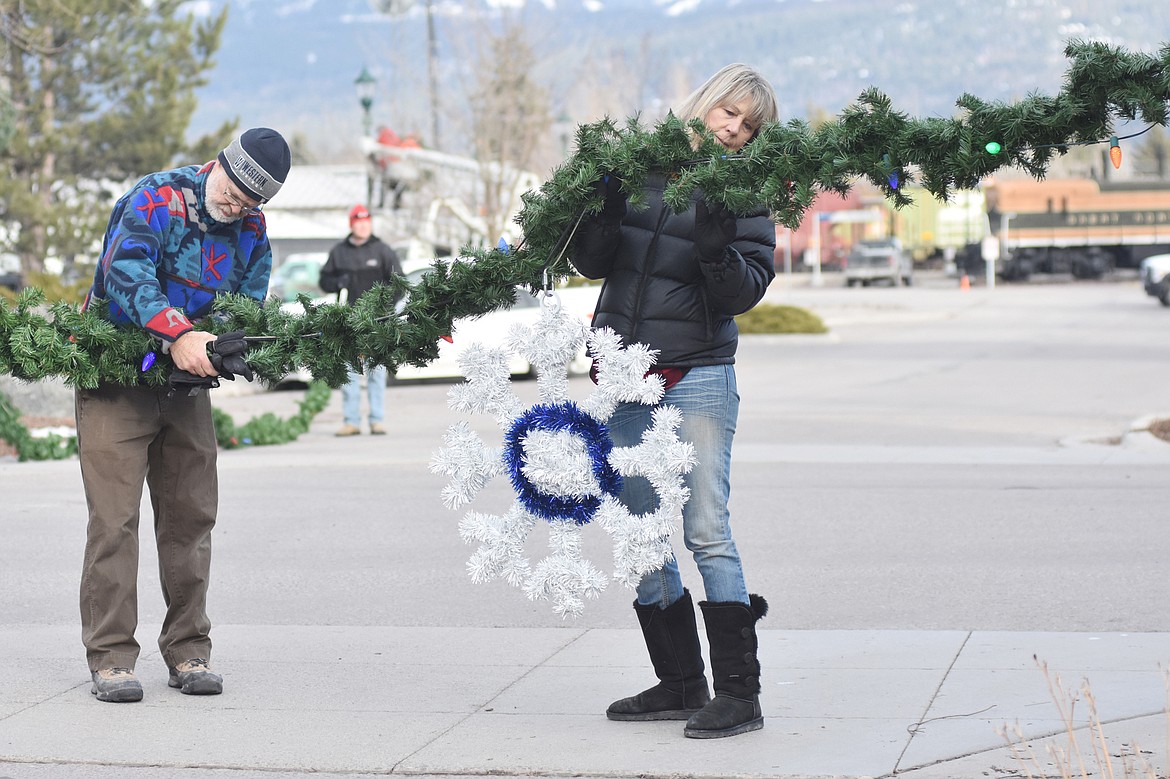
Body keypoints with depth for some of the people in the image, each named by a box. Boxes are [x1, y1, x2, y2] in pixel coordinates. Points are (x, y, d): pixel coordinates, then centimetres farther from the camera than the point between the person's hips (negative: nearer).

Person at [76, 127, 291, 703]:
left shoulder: (252, 234, 4)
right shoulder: (156, 199, -15)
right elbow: (127, 272, -30)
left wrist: (217, 349, -21)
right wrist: (178, 336, -41)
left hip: (187, 386, 6)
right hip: (115, 378, -5)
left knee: (191, 516, 6)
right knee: (115, 519, -9)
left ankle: (188, 653, 14)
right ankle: (110, 659, -5)